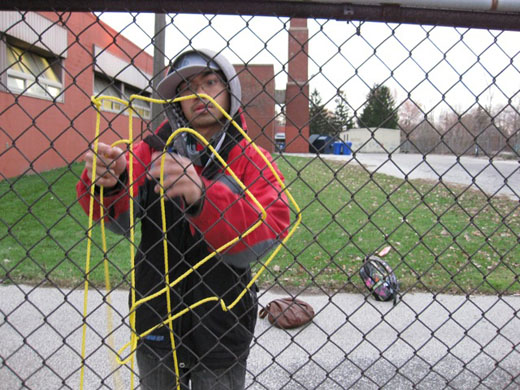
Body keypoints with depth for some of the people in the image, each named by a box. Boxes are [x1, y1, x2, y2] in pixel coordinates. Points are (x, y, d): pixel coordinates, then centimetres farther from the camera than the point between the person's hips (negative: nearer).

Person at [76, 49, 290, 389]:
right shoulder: (152, 150, -2)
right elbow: (119, 219, -13)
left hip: (222, 334, -2)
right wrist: (108, 184, -35)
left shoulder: (253, 162, -9)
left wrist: (201, 196, -38)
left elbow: (267, 238, -24)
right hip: (155, 328, 2)